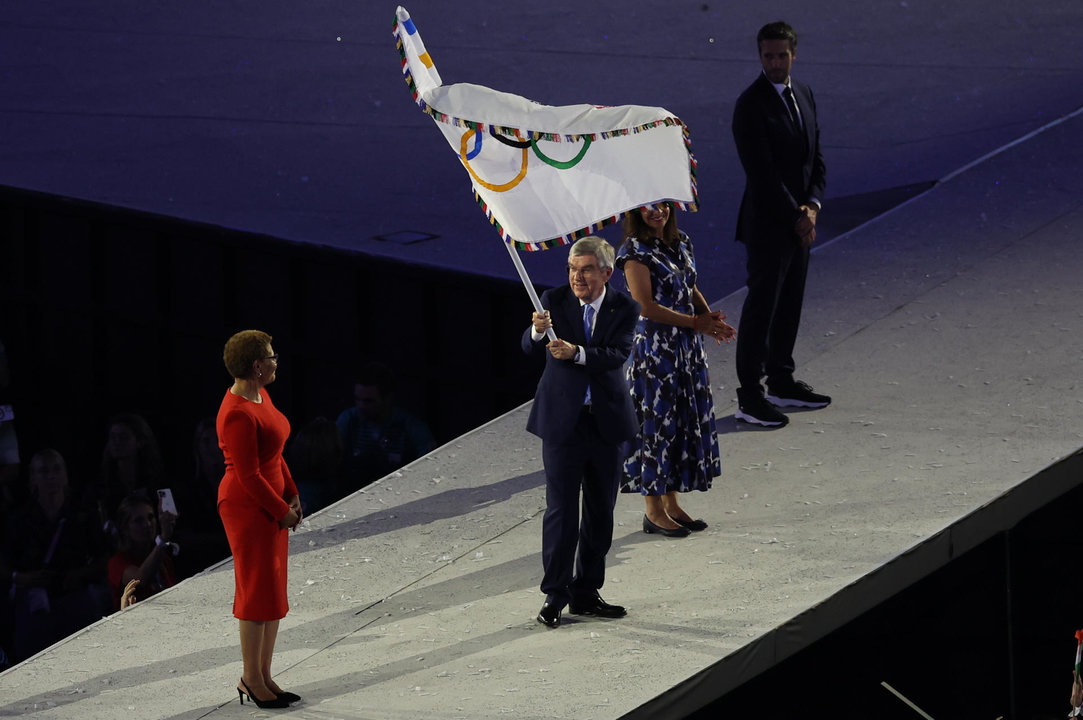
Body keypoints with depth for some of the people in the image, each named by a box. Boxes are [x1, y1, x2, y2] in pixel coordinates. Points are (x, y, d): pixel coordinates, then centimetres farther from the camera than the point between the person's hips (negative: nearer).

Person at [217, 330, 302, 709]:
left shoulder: (260, 395, 7)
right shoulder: (237, 414, -24)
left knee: (273, 591, 13)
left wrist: (291, 495, 8)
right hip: (248, 507, -10)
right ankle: (251, 678, 8)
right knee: (258, 591, -2)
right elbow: (248, 475, -22)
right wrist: (282, 511, -14)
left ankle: (263, 675, 21)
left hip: (271, 503, 10)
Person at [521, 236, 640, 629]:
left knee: (601, 511, 9)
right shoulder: (554, 301, -3)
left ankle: (586, 593, 21)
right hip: (563, 420, -2)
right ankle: (554, 595, -1)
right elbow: (529, 348, -14)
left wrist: (576, 353, -32)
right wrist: (538, 332, -37)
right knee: (561, 509, -6)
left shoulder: (624, 309, -2)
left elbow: (618, 356, -16)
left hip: (607, 420, 2)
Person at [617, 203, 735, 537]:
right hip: (653, 345, -7)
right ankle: (654, 512, 7)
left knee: (685, 419, 11)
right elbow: (647, 307, -17)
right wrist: (696, 322, -17)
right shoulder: (635, 250, -13)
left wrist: (709, 316, -3)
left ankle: (672, 503, 21)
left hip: (686, 347, 7)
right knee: (656, 421, -1)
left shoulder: (680, 242, 10)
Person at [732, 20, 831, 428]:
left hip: (799, 222, 8)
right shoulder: (750, 106, -15)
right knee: (761, 308, -4)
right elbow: (762, 173, -18)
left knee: (790, 305, 15)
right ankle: (749, 398, 0)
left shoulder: (803, 96, 9)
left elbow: (815, 157, 12)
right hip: (767, 226, -8)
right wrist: (796, 217, -15)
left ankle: (781, 382, 26)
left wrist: (812, 206, -4)